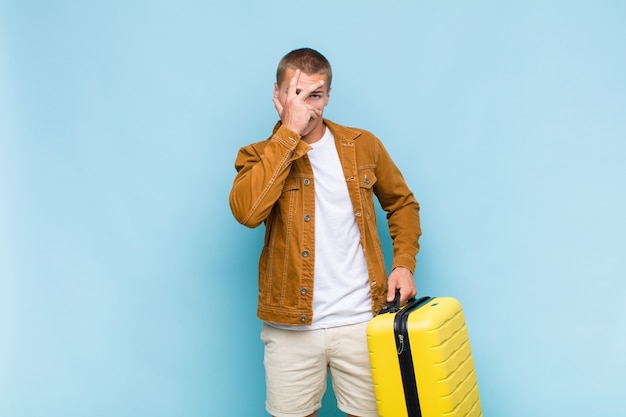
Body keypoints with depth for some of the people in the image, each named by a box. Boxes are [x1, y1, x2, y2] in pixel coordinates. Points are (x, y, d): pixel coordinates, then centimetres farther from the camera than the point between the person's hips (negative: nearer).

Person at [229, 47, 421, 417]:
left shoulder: (363, 145, 5)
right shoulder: (258, 157, -1)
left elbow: (403, 204, 17)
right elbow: (246, 212, -22)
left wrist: (404, 263, 1)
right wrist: (289, 132, -18)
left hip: (361, 320, 1)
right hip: (291, 325, -1)